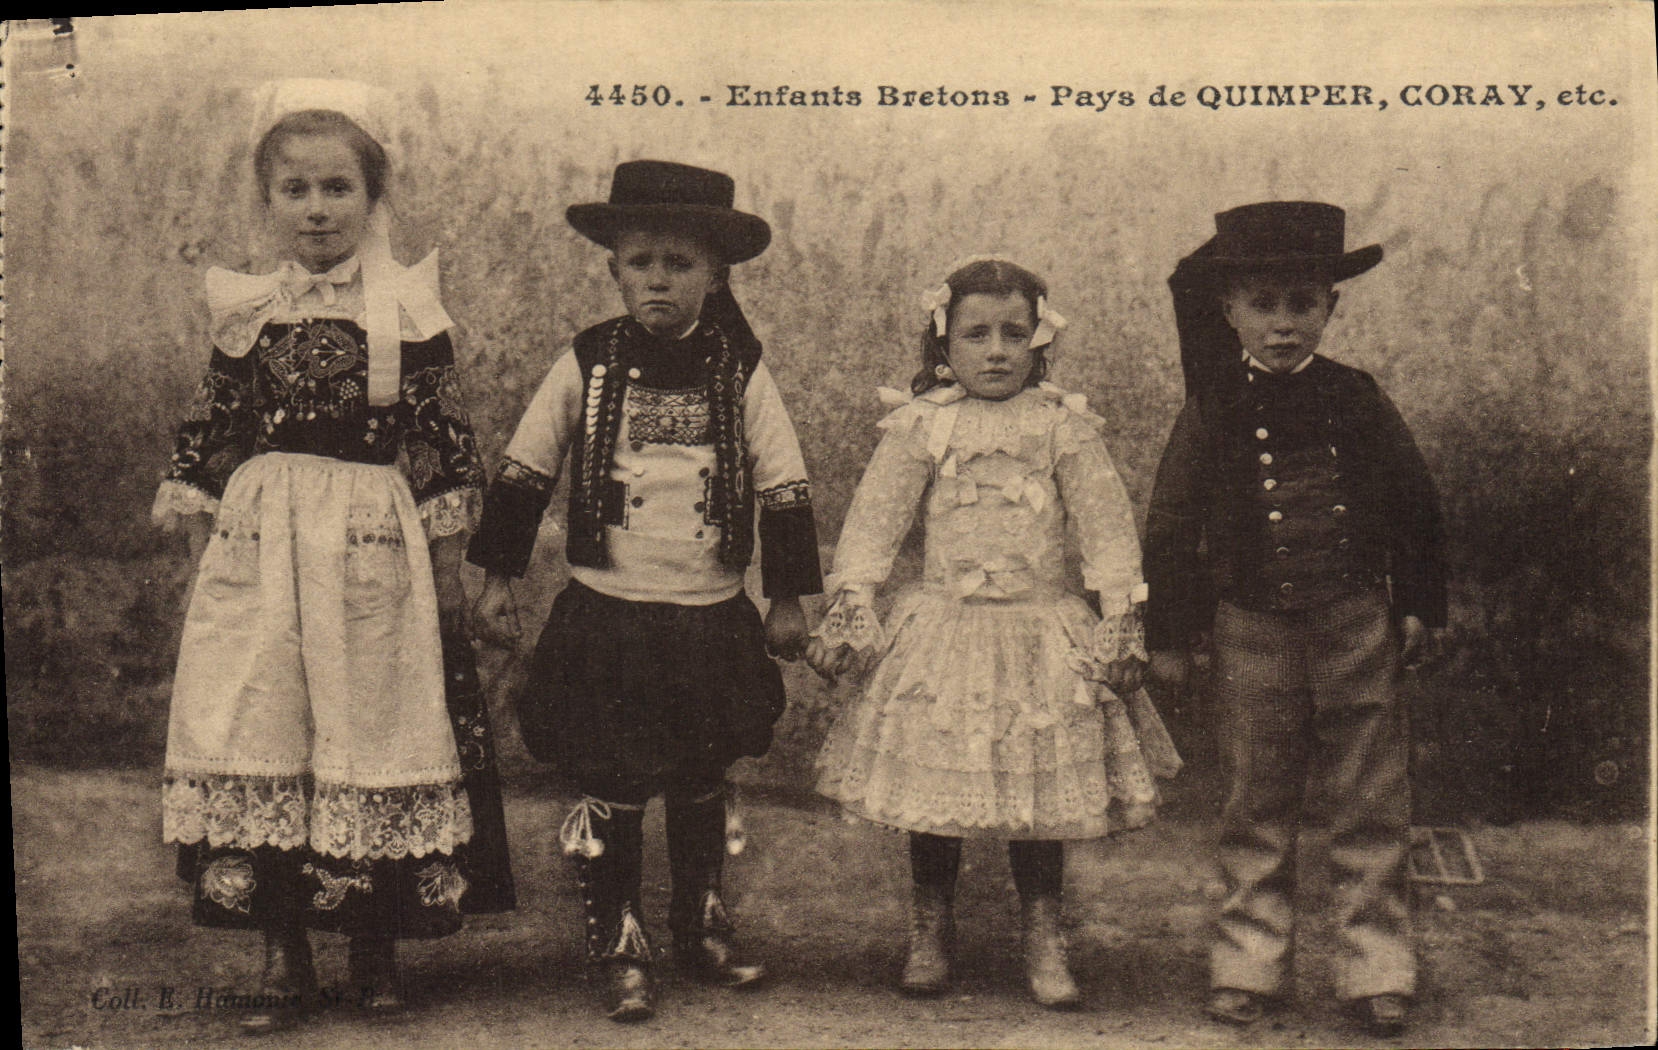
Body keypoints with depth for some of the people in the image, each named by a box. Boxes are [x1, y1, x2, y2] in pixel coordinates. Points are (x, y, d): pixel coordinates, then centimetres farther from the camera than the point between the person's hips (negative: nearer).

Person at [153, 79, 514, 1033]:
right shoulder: (245, 311, 7)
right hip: (259, 550, 2)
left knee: (376, 740, 2)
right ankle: (284, 955, 14)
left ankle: (377, 949, 18)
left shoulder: (410, 311, 0)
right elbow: (210, 435, 13)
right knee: (258, 738, 1)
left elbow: (446, 442, 1)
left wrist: (447, 560, -1)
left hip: (375, 550, -2)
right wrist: (202, 544, 10)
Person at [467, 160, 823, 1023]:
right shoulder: (586, 366, -2)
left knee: (703, 787, 15)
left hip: (713, 620, 2)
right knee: (610, 792, 1)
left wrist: (786, 596, 5)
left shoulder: (740, 371, -1)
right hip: (605, 618, -1)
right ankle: (619, 954, 16)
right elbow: (523, 471, 5)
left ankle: (701, 930, 33)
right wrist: (498, 577, 3)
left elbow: (783, 486, 4)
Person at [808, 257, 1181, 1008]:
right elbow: (873, 517, 1)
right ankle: (929, 932, 25)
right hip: (942, 629, 0)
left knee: (1041, 792, 4)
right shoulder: (919, 426, 1)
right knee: (933, 792, 6)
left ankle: (1042, 938, 20)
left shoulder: (1064, 426, 3)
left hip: (1042, 633, 0)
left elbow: (1107, 526, 4)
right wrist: (849, 607, -7)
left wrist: (1121, 620, -1)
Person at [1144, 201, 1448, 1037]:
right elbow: (1171, 529, 1)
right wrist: (1169, 636, 0)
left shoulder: (1358, 403, 3)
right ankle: (1248, 967, 19)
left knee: (1370, 808, 5)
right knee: (1257, 810, 8)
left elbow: (1415, 510, 11)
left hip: (1357, 628, 1)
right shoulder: (1212, 415, -2)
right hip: (1252, 632, -1)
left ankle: (1376, 972, 15)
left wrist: (1419, 610, 11)